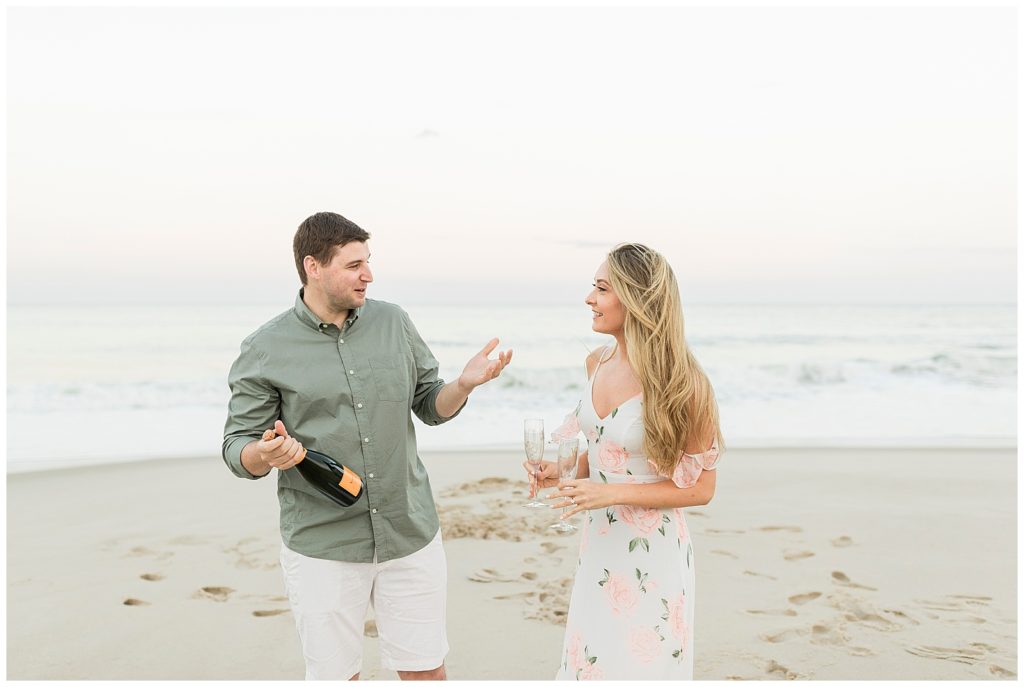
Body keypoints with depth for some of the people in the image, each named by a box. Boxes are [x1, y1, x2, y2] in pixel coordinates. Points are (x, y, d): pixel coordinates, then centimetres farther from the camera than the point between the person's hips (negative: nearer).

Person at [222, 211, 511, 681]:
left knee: (426, 670, 13)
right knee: (335, 675, 11)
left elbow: (431, 407, 10)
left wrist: (464, 384, -11)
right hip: (321, 547, -2)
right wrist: (266, 455, -25)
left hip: (412, 536, 3)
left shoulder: (394, 322, 4)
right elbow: (238, 447, -3)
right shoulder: (264, 350, -6)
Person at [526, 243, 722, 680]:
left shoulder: (680, 382, -18)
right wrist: (565, 472, -4)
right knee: (590, 662, 17)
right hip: (597, 544, 6)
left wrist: (610, 492, -21)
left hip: (651, 552, -6)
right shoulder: (597, 363, 2)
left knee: (640, 668, 8)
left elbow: (700, 488, -13)